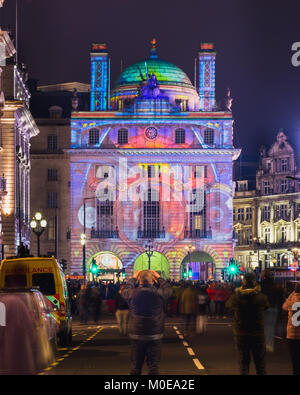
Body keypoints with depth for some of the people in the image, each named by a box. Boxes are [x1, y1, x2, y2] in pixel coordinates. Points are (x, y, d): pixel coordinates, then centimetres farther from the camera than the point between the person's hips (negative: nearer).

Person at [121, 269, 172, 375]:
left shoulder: (132, 293, -8)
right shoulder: (158, 293, -12)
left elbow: (124, 291, 16)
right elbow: (169, 289, 10)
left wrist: (133, 278, 25)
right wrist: (158, 277, 21)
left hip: (136, 335, 1)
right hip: (154, 336, -1)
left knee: (136, 366, 11)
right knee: (153, 366, 4)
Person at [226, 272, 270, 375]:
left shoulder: (236, 297, -12)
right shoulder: (261, 297, -12)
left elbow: (227, 305, 7)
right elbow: (266, 306, 7)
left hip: (241, 335, 1)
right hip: (258, 335, -1)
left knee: (243, 364, 10)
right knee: (260, 364, 10)